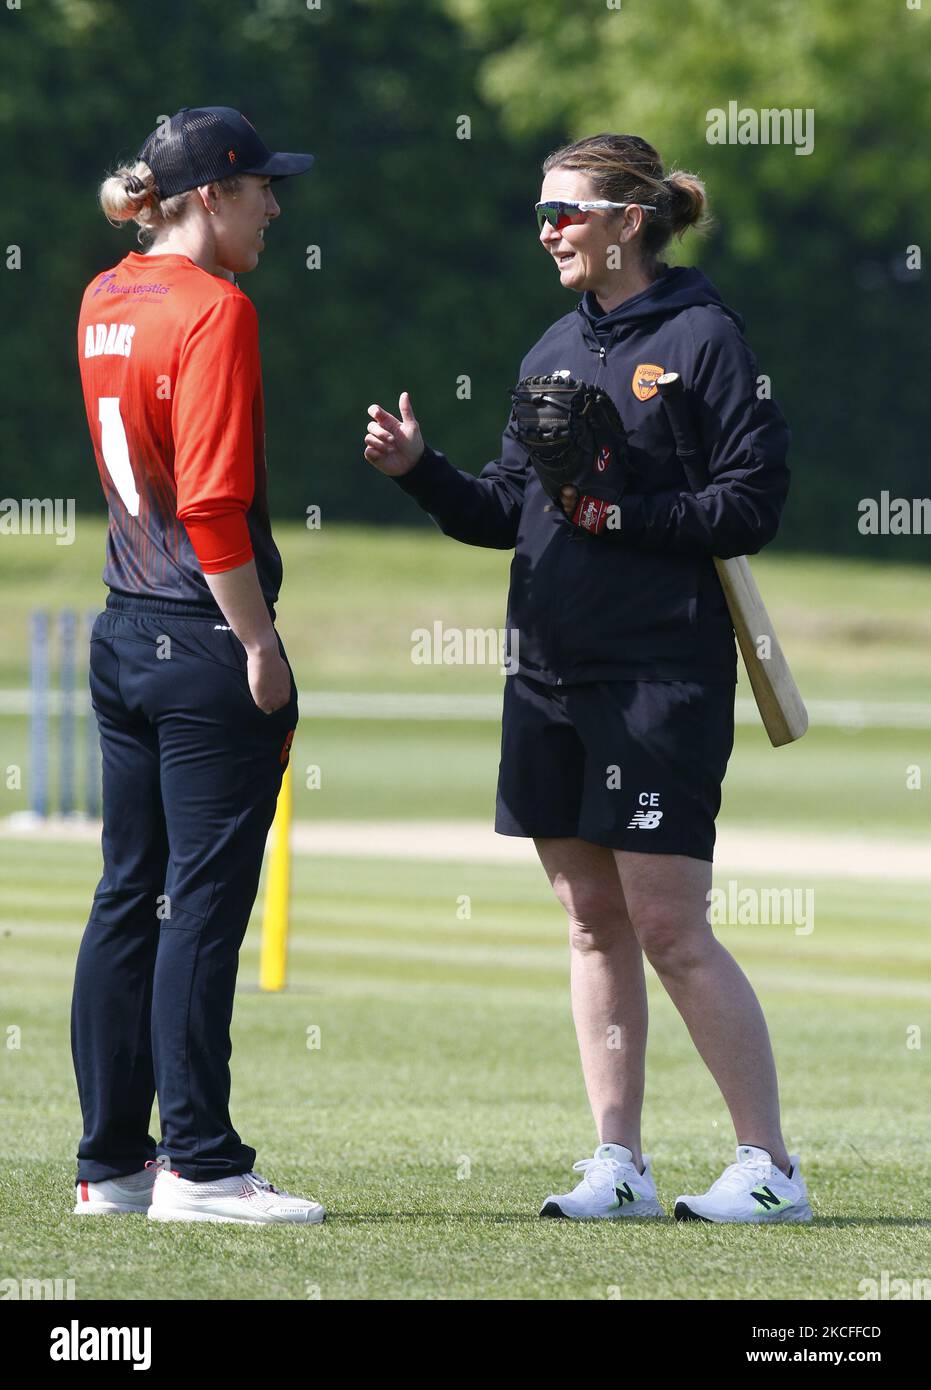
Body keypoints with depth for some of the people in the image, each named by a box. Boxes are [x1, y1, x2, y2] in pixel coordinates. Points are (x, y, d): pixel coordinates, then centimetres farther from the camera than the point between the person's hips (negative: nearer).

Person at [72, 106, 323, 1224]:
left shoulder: (103, 302, 11)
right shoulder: (214, 310, -13)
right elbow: (212, 502, -19)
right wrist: (259, 643, -16)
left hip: (123, 631, 8)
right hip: (205, 640, -8)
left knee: (128, 898, 11)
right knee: (205, 901, -5)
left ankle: (110, 1163, 14)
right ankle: (199, 1165, -4)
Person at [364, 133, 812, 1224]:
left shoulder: (702, 337, -5)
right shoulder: (554, 350, 15)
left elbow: (752, 504, -10)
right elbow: (507, 512, 17)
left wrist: (621, 510, -16)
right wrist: (418, 468, 2)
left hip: (662, 674, -7)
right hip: (551, 673, 7)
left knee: (668, 927, -8)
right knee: (592, 925, 8)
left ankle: (770, 1166, -1)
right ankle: (618, 1166, 13)